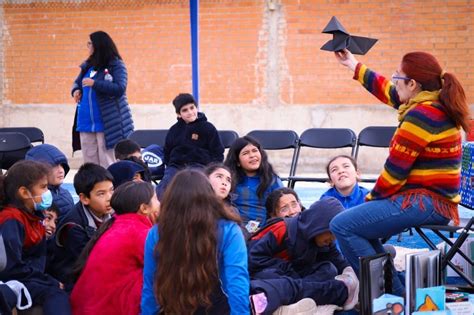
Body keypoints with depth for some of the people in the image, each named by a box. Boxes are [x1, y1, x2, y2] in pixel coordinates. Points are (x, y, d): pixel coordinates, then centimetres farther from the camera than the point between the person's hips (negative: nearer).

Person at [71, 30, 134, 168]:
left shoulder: (116, 65, -6)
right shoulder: (88, 65, 12)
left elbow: (120, 89, -17)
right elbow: (77, 82, 24)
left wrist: (94, 83, -21)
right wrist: (76, 90, 0)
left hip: (107, 124, -7)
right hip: (86, 122, 7)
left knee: (106, 163, -3)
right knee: (89, 163, 10)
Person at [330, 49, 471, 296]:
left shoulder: (420, 116, -19)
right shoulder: (436, 104, 11)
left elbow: (395, 171, -17)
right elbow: (387, 91, 26)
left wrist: (372, 199, -1)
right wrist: (354, 66, 33)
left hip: (424, 202, -11)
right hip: (439, 201, 11)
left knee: (342, 226, -15)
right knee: (360, 224, 24)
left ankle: (391, 294, -11)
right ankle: (394, 290, 17)